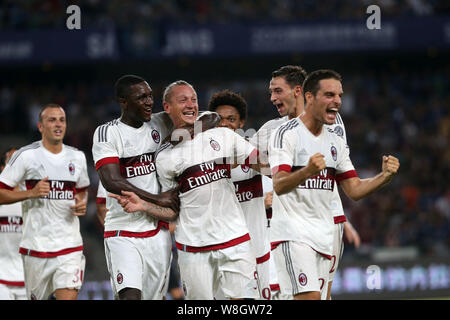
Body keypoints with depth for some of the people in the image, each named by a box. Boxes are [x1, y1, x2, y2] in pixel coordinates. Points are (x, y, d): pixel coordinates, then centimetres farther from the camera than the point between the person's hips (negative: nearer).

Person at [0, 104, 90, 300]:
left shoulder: (77, 157, 10)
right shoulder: (26, 155, -4)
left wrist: (82, 203, 4)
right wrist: (31, 193, -17)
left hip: (70, 245, 2)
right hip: (36, 245, -2)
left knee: (68, 297, -14)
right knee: (36, 297, 7)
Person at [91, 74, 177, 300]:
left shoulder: (159, 125, 7)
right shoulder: (107, 133, -7)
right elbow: (112, 182, -17)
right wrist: (157, 199, -17)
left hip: (158, 231, 5)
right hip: (123, 233, -5)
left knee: (154, 296, 6)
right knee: (130, 296, -20)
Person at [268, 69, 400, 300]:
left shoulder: (335, 142, 14)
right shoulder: (287, 134, -9)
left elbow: (354, 190, 14)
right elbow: (279, 186, -21)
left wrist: (384, 176, -4)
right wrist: (307, 171, -41)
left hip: (324, 237, 7)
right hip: (292, 233, -7)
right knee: (310, 296, -21)